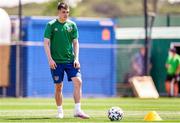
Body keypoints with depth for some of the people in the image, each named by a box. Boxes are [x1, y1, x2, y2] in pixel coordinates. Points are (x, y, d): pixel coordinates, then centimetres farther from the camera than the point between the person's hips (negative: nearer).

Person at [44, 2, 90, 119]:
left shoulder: (72, 25, 7)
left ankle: (78, 110, -10)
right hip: (56, 61, -2)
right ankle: (60, 112, 15)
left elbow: (75, 42, 10)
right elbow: (46, 43, -3)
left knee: (78, 82, -12)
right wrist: (50, 59, -12)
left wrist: (76, 58, 0)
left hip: (70, 60, 2)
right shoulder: (51, 25, -2)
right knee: (58, 86, 2)